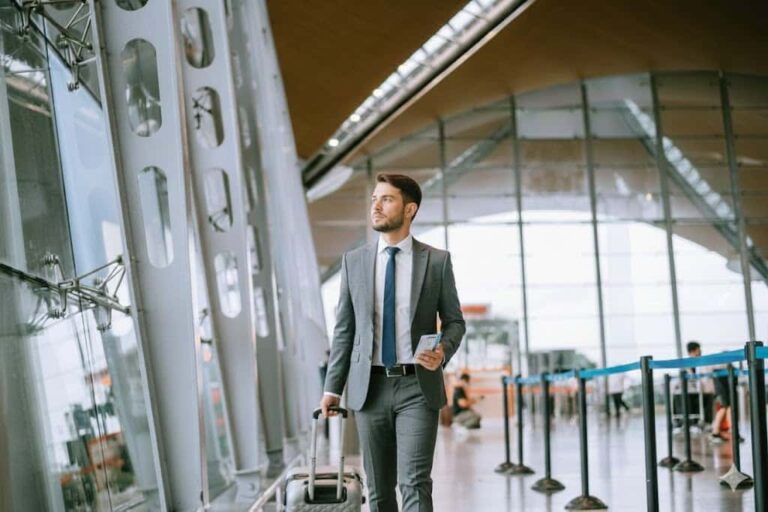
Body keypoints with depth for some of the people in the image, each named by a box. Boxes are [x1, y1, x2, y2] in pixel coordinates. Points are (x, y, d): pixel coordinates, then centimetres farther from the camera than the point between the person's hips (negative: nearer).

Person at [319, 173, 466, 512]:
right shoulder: (354, 261, 7)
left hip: (417, 386, -2)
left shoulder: (437, 261, 2)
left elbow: (454, 321, 7)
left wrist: (443, 352, -15)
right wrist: (332, 387, 5)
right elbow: (344, 328, 9)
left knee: (415, 483, -12)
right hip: (370, 387, 3)